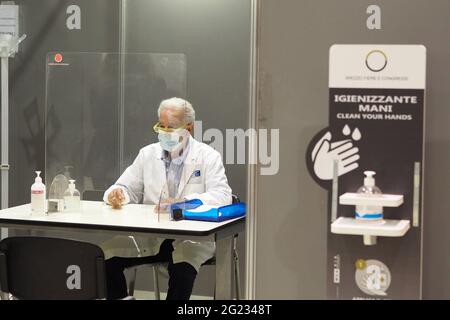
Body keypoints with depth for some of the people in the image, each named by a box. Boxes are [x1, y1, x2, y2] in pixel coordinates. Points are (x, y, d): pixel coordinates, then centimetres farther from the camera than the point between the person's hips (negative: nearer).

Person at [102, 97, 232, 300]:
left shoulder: (208, 157, 0)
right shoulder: (147, 154, 13)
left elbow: (222, 197, -12)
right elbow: (129, 189, 14)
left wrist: (182, 201, -28)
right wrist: (117, 193, -13)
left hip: (192, 237, -4)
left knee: (182, 267, -36)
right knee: (109, 254, -19)